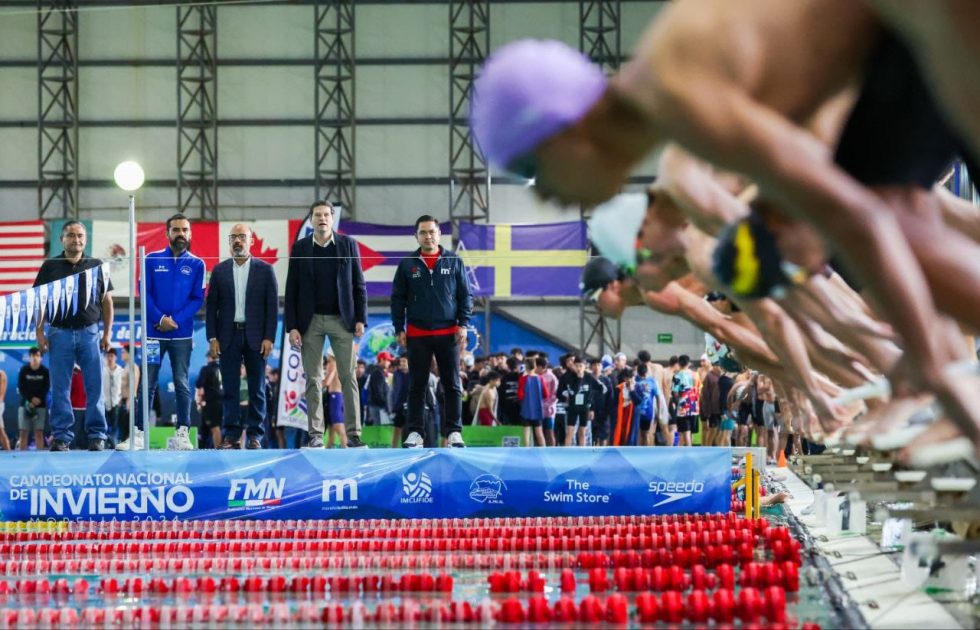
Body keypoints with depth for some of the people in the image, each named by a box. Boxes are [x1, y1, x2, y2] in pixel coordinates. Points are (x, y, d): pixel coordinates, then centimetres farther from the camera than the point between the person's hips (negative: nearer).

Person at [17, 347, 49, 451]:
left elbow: (46, 388, 0)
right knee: (24, 432, -4)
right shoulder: (23, 371, 1)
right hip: (25, 404, 1)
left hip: (40, 405, 0)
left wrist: (38, 400, -13)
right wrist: (31, 399, -14)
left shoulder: (45, 371, 1)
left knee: (39, 431, -7)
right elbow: (21, 388, -2)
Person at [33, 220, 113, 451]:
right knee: (60, 388, 0)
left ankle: (97, 435, 3)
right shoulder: (50, 266, 6)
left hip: (89, 332, 1)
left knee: (95, 386, -1)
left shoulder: (96, 266, 10)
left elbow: (107, 301, 12)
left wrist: (107, 333, 4)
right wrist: (40, 333, -3)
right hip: (59, 333, -1)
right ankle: (61, 436, 4)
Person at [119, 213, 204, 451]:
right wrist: (160, 319, -12)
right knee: (147, 384, -1)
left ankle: (182, 434, 6)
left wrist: (176, 320, -11)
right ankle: (138, 433, -2)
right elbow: (145, 293, 0)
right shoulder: (152, 260, 5)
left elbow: (198, 298, 1)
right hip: (154, 333, 0)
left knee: (182, 385, 3)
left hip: (182, 335, 0)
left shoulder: (196, 265, 6)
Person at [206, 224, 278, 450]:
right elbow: (211, 306, 6)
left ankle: (255, 434, 4)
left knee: (257, 387, 1)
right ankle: (231, 433, 3)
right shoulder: (219, 270, 7)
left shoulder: (265, 270, 3)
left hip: (255, 336, -1)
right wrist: (212, 337, -2)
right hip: (228, 336, 1)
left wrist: (269, 338, -7)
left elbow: (272, 306, 1)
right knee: (230, 387, 1)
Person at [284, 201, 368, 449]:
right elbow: (291, 290, 3)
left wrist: (360, 319, -4)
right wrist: (292, 326, -4)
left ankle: (353, 434, -2)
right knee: (313, 380, 2)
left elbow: (358, 284, 4)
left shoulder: (348, 245, 3)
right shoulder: (300, 248, 3)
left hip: (341, 319, -1)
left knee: (348, 377, -3)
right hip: (310, 321, 1)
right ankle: (316, 435, 4)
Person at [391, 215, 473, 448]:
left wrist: (463, 325, -4)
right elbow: (397, 298, 7)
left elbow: (465, 295, 5)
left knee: (452, 385, 0)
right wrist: (399, 329, 0)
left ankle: (454, 432, 3)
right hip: (417, 334, 0)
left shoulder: (454, 262, 5)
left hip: (448, 333, 0)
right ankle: (414, 432, 5)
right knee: (417, 385, 2)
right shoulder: (407, 265, 6)